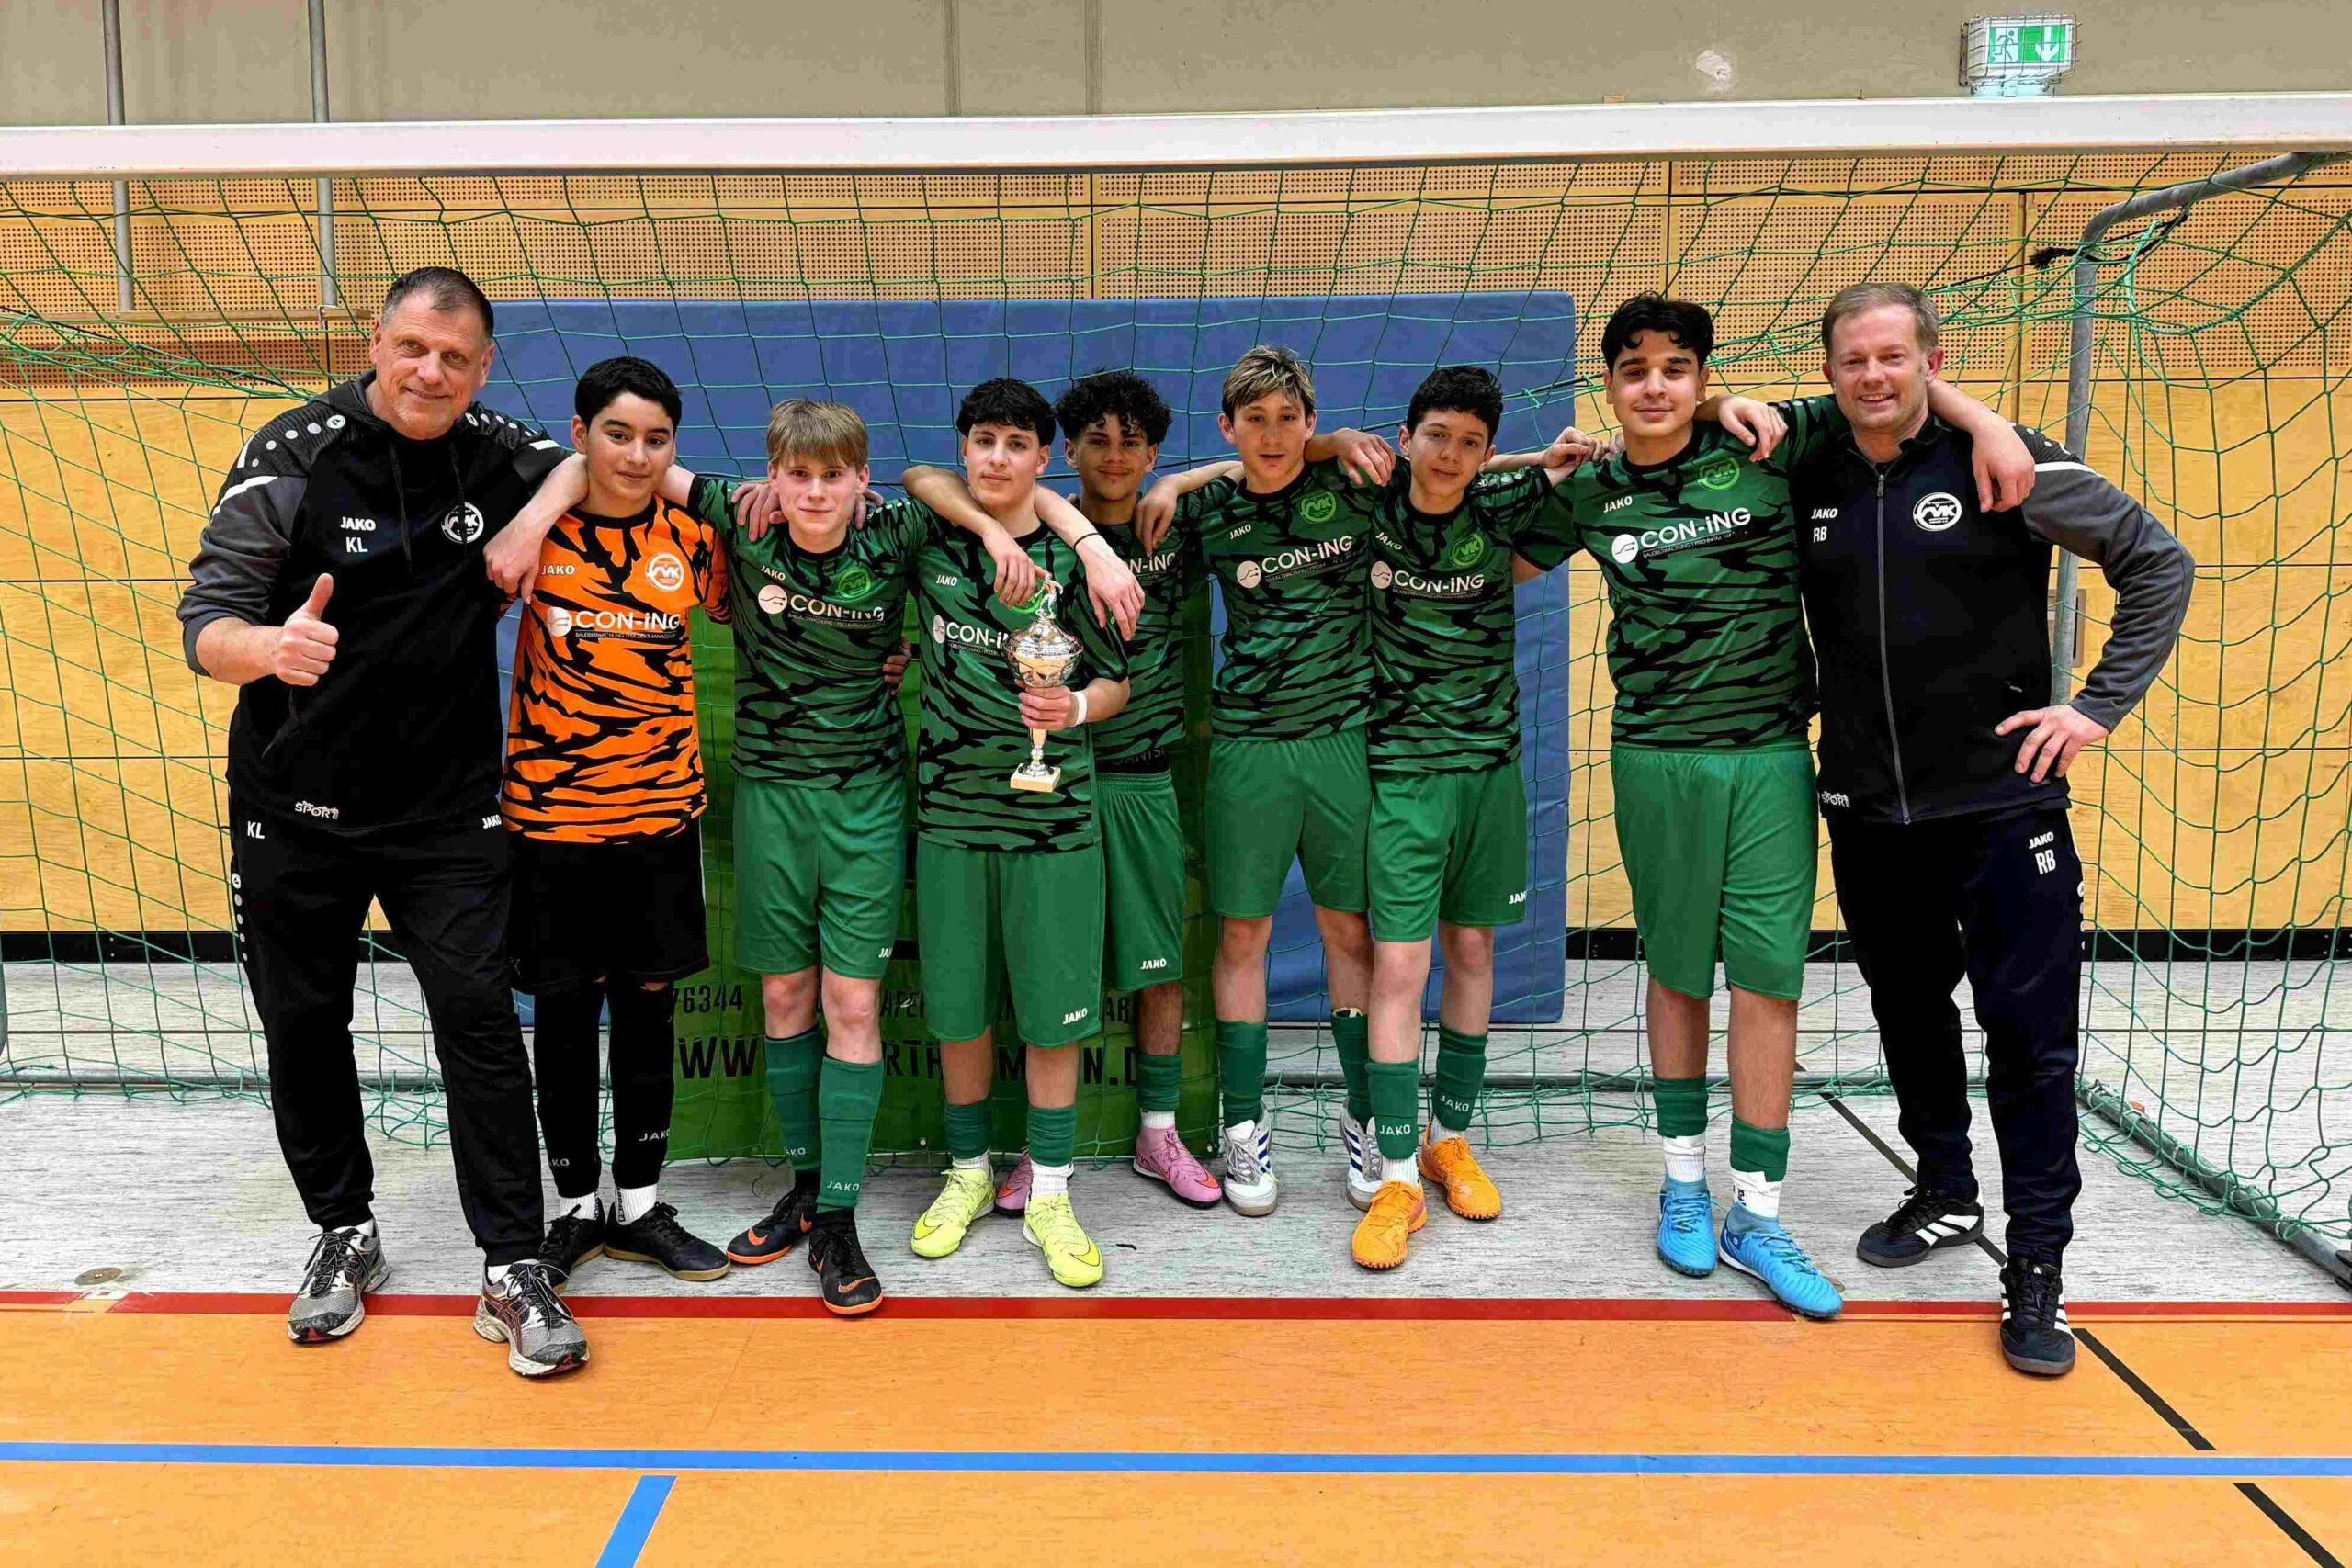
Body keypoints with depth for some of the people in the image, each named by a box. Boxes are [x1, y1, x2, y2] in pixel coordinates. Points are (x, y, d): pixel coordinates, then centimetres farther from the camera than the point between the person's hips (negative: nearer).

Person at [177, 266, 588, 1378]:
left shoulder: (499, 455, -3)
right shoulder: (295, 456, -11)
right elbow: (205, 619, -15)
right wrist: (269, 647, -38)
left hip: (446, 806, 0)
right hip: (296, 806, 0)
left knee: (480, 1019, -6)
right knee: (304, 1026, 11)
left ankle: (513, 1268, 3)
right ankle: (343, 1233, 31)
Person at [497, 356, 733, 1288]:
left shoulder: (690, 537, 0)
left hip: (661, 810, 2)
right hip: (550, 810, -2)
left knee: (649, 1007, 10)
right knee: (564, 1011, 8)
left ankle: (640, 1207, 25)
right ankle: (577, 1207, 25)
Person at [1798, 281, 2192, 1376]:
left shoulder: (2005, 464, -7)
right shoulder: (1810, 486, 4)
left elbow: (2159, 562, -1)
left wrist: (2102, 704, -7)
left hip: (2002, 801, -3)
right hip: (1867, 812, 4)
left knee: (2030, 1034, -1)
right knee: (1908, 1017, 16)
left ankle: (2037, 1267, 11)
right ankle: (1944, 1196, 36)